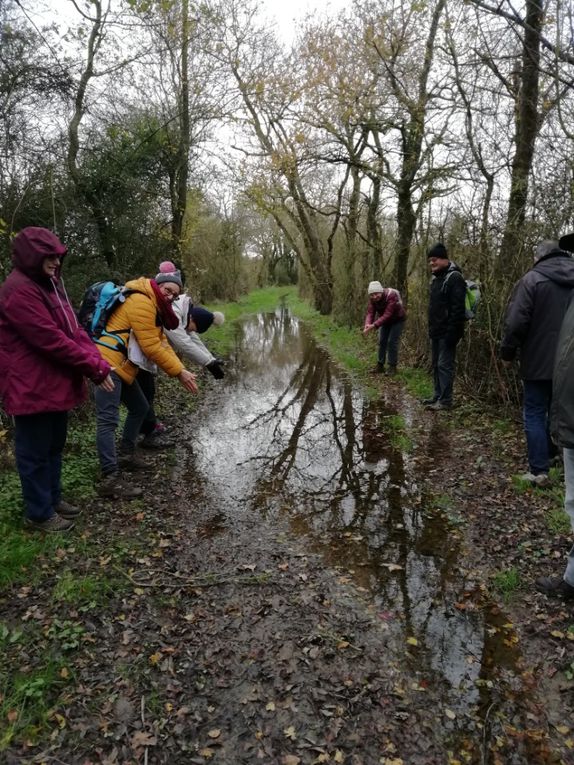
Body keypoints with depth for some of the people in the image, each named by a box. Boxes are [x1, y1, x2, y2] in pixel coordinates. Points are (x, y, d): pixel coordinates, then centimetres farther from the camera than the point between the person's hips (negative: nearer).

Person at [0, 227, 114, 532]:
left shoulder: (48, 284, 12)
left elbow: (72, 328, 8)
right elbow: (51, 340, -25)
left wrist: (96, 361, -7)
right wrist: (95, 368, -18)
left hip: (55, 383, 10)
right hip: (32, 388, -10)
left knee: (54, 446, 20)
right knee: (36, 453, 6)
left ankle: (53, 499, 37)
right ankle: (38, 513, 21)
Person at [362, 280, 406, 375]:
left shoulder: (391, 296, -35)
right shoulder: (372, 299, -17)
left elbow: (387, 315, -41)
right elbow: (370, 313, -24)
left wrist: (374, 325, -51)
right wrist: (367, 325, -45)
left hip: (397, 320, -6)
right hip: (385, 320, 6)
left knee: (392, 342, -12)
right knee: (382, 341, 5)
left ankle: (392, 366, -4)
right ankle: (380, 365, 14)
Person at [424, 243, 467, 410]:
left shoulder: (454, 278, -14)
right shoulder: (436, 278, 15)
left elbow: (458, 308, -21)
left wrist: (452, 332, -24)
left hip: (447, 333, -9)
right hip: (436, 332, 10)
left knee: (444, 365, -6)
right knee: (436, 365, 14)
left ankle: (445, 400, 0)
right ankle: (438, 395, 24)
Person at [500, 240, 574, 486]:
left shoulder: (532, 279, -10)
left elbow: (516, 322, -16)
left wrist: (508, 353, -4)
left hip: (539, 361, -5)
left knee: (535, 414, 3)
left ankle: (539, 471, 2)